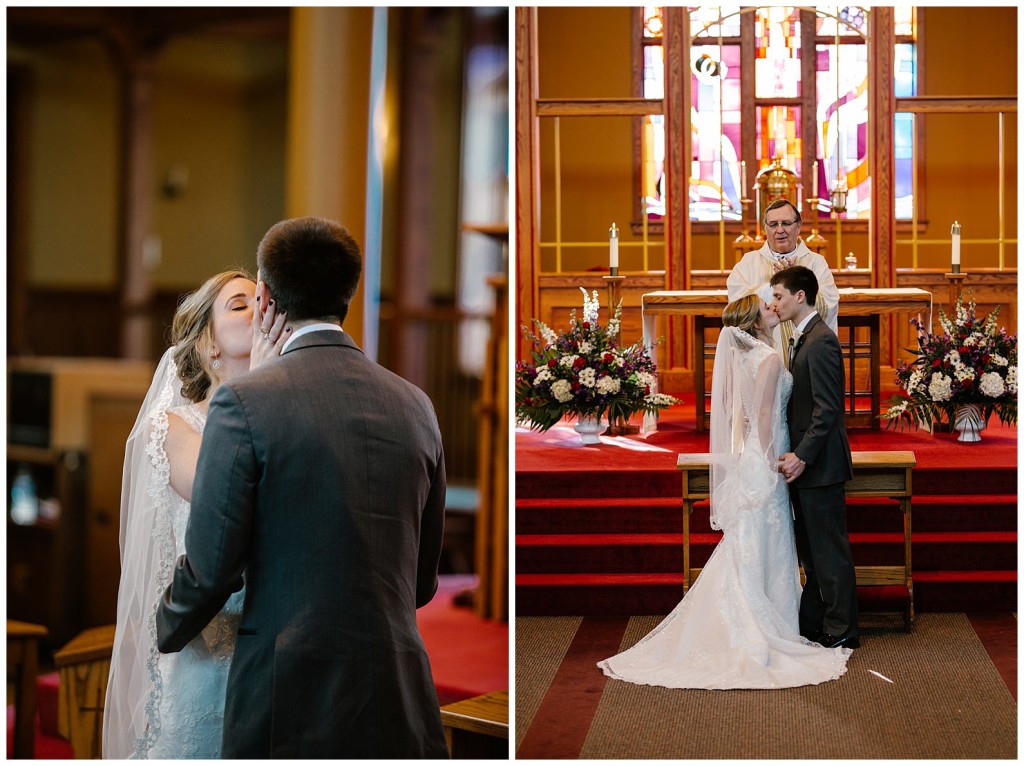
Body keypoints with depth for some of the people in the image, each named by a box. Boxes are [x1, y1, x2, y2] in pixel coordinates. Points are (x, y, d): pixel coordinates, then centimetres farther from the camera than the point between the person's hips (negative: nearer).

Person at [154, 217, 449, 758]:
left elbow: (210, 567, -7)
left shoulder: (243, 403, -9)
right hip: (400, 711, 5)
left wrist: (161, 632, 14)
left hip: (288, 709, -4)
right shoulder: (415, 405, 7)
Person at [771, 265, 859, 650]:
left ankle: (841, 630, 7)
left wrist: (802, 456, -21)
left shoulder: (821, 342, -17)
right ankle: (811, 622, 24)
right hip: (806, 462, 10)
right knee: (811, 549, 15)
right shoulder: (805, 340, 15)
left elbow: (827, 409, -21)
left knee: (829, 549, -2)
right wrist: (797, 454, 13)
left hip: (819, 464, -10)